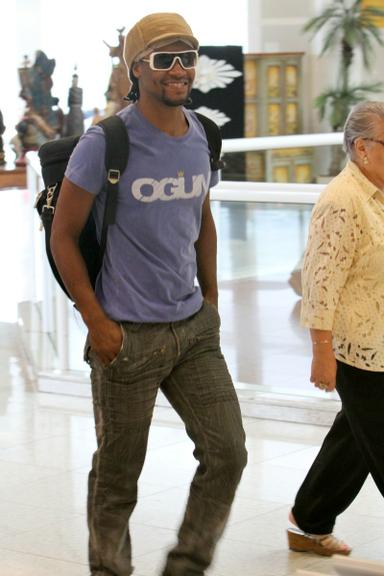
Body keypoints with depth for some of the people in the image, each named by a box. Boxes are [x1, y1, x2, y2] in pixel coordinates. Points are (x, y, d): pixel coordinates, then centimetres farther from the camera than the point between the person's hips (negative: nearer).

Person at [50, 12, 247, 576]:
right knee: (118, 476, 6)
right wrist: (97, 322, -12)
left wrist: (211, 299, 16)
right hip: (129, 335, -5)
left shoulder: (201, 137, 6)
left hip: (194, 328, 6)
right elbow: (63, 236, -8)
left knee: (227, 453, 3)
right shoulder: (106, 143, -12)